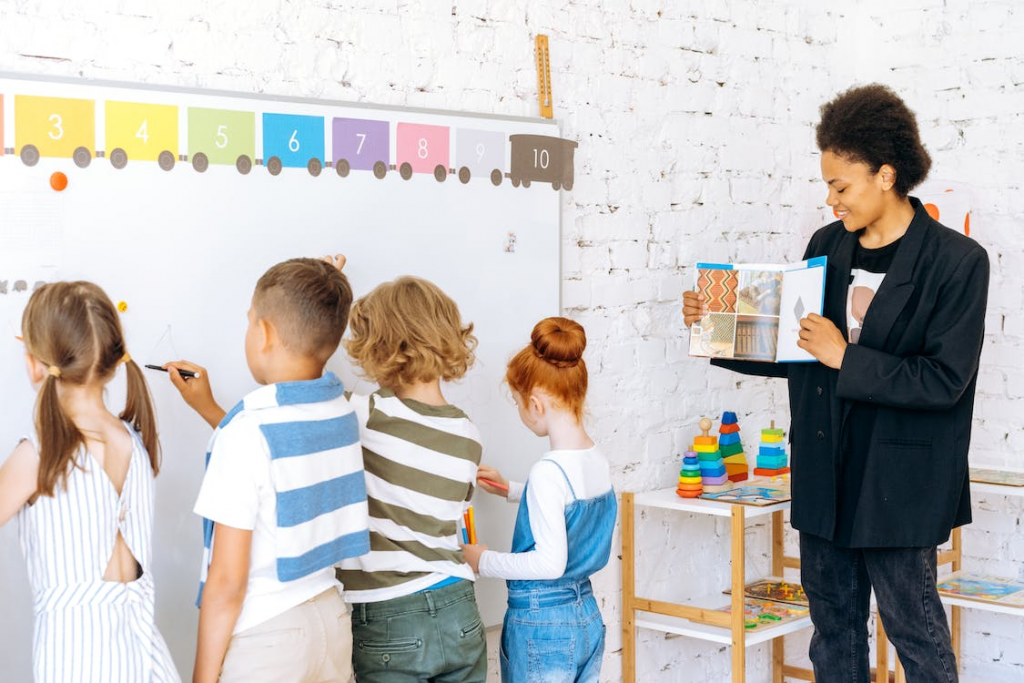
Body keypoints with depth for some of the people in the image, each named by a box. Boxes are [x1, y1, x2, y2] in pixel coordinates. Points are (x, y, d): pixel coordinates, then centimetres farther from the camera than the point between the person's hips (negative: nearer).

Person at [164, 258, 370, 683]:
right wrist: (207, 409, 27)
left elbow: (227, 582, -19)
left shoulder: (248, 430, -19)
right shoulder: (341, 412, 0)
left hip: (262, 637, -7)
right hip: (332, 619, 7)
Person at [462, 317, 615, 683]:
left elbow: (550, 563, -23)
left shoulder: (549, 471, -22)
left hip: (541, 626, -8)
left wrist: (484, 561, -11)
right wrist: (511, 490, 32)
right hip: (588, 620, 8)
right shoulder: (598, 460, 2)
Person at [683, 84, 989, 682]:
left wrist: (847, 358, -18)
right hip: (825, 474, 6)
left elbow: (944, 380, -16)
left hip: (897, 485, -6)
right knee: (834, 629, 15)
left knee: (916, 630, 6)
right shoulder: (828, 246, 7)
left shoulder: (957, 261, -10)